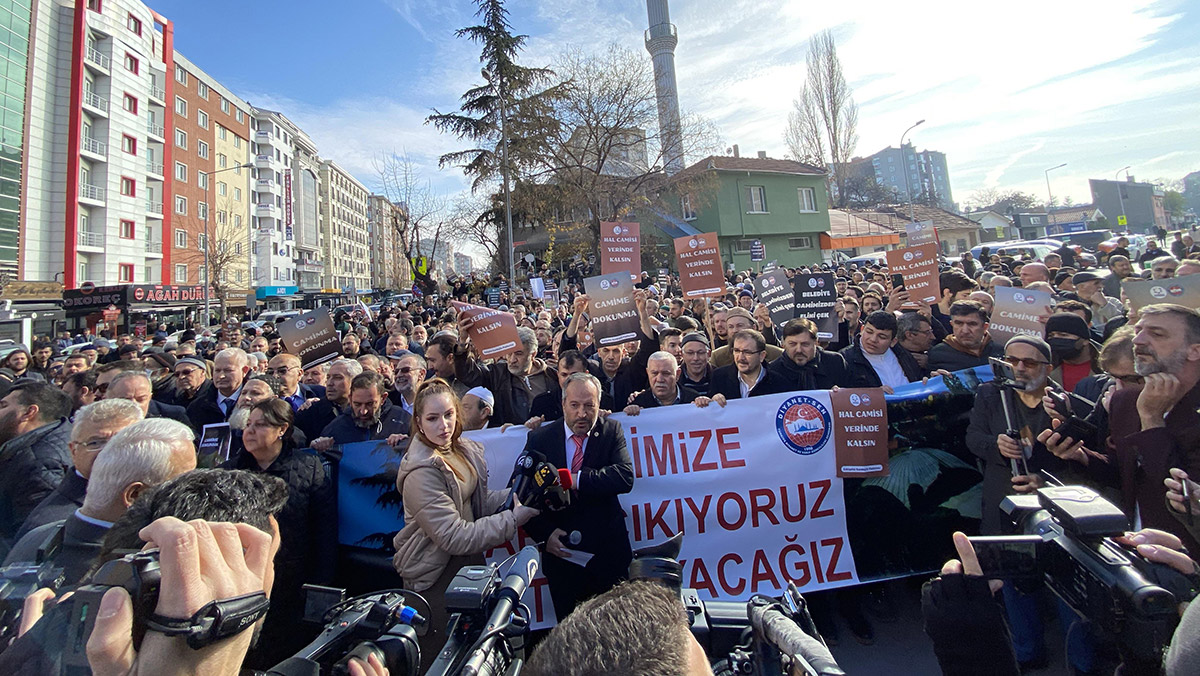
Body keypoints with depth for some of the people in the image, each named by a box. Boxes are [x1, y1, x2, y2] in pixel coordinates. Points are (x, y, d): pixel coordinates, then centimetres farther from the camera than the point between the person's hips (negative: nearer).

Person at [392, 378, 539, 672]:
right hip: (436, 573, -7)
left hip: (470, 559, 7)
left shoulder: (465, 449, -2)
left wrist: (516, 496, -13)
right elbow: (454, 537, -27)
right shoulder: (421, 472, -25)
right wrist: (514, 518, -27)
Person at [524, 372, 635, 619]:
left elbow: (625, 477, -17)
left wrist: (576, 480, -25)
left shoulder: (611, 430, -3)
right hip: (560, 551, 0)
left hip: (607, 552, 0)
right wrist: (545, 533, -15)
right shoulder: (539, 438, -3)